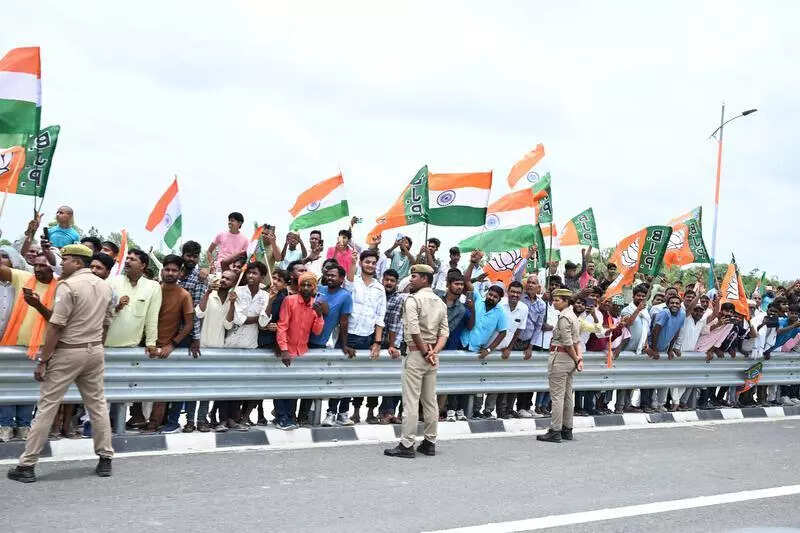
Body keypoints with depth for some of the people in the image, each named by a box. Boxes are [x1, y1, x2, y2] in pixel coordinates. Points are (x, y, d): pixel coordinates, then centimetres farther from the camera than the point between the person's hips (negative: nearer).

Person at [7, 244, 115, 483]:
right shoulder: (105, 286, 9)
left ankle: (27, 465, 3)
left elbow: (55, 326, -16)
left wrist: (43, 360, -13)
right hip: (95, 351, 7)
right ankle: (105, 459, 15)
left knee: (47, 406, -1)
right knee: (97, 404, 12)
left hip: (67, 352, -6)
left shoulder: (68, 285, -13)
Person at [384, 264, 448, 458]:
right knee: (430, 400, 12)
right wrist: (434, 351, -5)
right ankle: (430, 442, 18)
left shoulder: (413, 299, -11)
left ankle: (407, 445, -3)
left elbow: (413, 329, -21)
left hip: (416, 354, -7)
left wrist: (424, 351, -12)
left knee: (411, 401, -5)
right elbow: (444, 332, 6)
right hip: (433, 356, 8)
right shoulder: (440, 302, 12)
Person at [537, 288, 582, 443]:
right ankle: (567, 429, 20)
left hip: (559, 357, -10)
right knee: (568, 395, 13)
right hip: (569, 359, 10)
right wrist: (578, 357, 6)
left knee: (557, 396, -7)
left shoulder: (563, 317, -16)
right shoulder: (573, 315, 16)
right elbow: (576, 340, 15)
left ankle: (555, 432, -4)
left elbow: (568, 343, -17)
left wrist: (576, 359, -7)